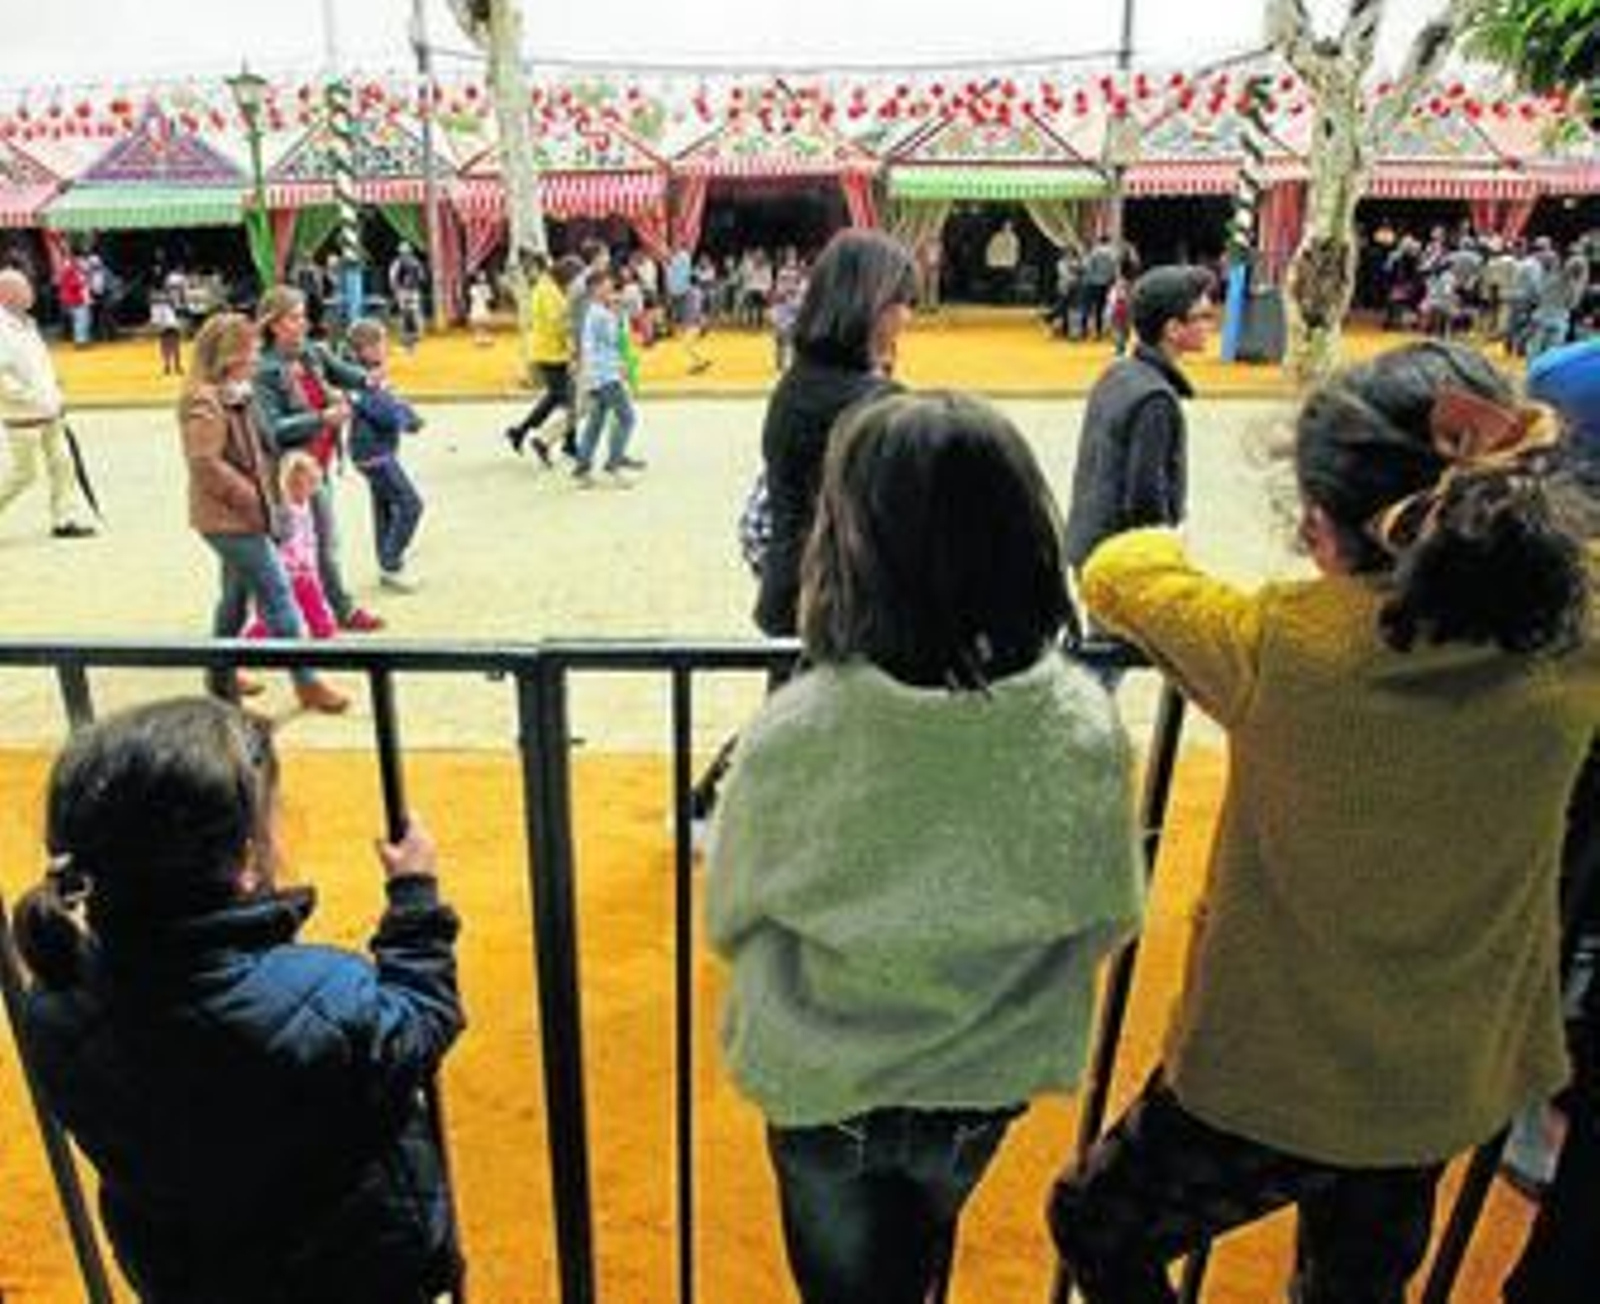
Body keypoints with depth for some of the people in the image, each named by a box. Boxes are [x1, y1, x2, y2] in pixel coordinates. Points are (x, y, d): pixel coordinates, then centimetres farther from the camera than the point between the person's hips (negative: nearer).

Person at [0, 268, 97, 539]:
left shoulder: (26, 322, 12)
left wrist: (54, 399, 16)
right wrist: (28, 398, -20)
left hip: (47, 413, 9)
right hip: (22, 416, -9)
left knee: (61, 463, 9)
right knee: (25, 472, -2)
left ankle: (65, 519, 16)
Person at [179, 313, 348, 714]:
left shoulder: (235, 396, 11)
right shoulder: (205, 403, -19)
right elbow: (205, 464, -24)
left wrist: (264, 492, 11)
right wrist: (251, 497, -19)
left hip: (240, 516, 10)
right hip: (229, 519, -10)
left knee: (237, 594, 20)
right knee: (277, 594, -7)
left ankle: (221, 676, 33)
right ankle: (306, 683, -2)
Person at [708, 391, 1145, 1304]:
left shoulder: (795, 734, -31)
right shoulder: (1084, 731, -26)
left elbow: (732, 918, -13)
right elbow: (1109, 917, -8)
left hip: (823, 1084, -2)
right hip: (985, 1084, 3)